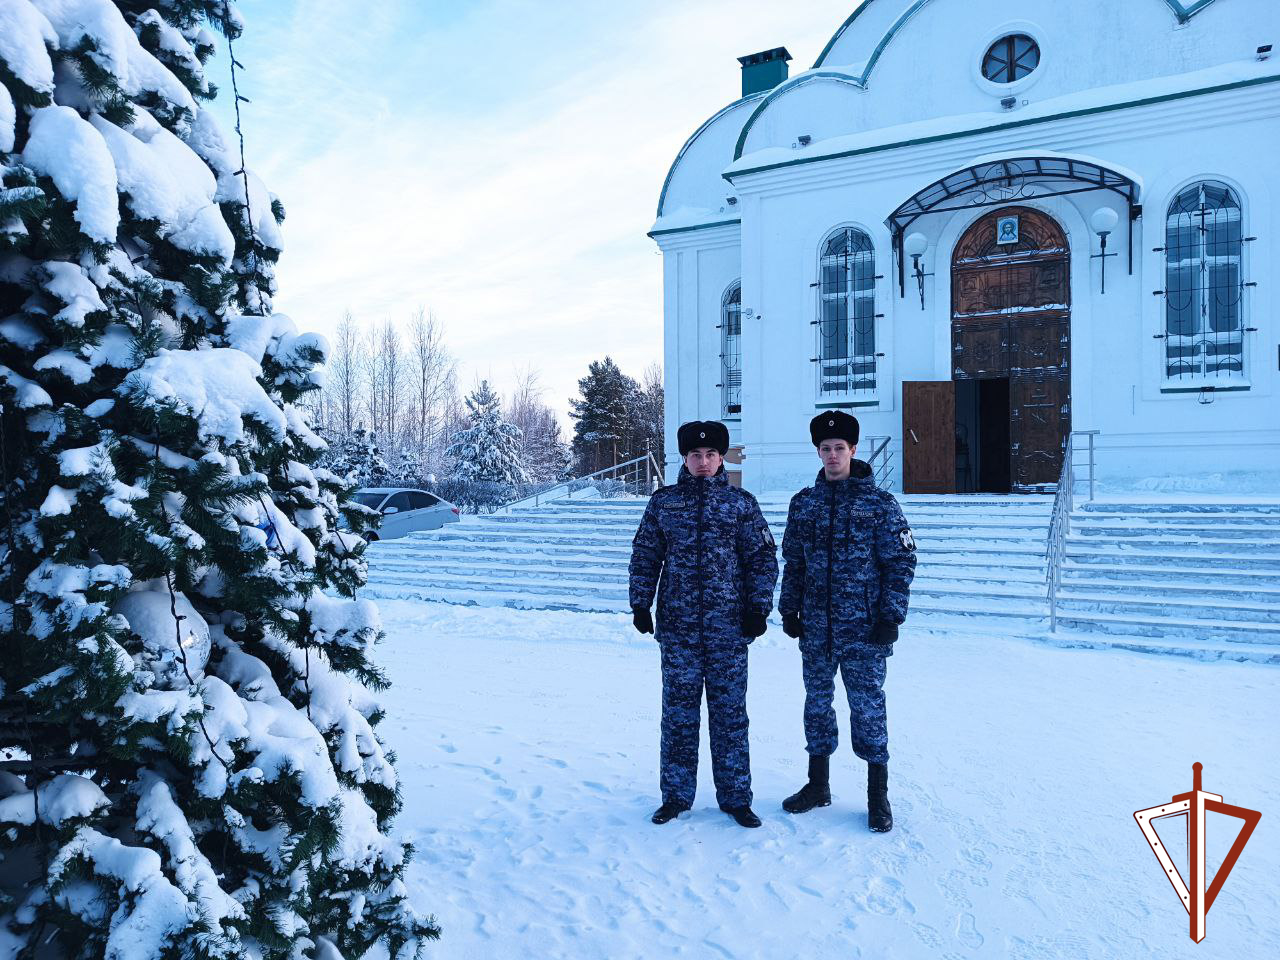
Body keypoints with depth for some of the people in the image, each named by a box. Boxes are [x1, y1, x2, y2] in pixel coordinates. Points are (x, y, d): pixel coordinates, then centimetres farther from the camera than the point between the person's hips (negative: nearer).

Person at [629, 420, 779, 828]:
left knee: (730, 711, 7)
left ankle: (735, 797, 20)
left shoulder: (741, 503, 5)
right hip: (677, 626, 1)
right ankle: (675, 795, 21)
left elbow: (762, 557, 6)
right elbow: (644, 555, 10)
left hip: (728, 627, 0)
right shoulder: (663, 502, 7)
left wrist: (758, 607, 0)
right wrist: (640, 604, 4)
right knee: (678, 710, 7)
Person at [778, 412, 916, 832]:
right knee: (816, 703, 12)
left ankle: (878, 794, 17)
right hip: (815, 627, 4)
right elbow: (792, 561, 13)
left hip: (863, 627, -4)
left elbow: (901, 562, -3)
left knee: (868, 706, 2)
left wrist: (891, 615, -9)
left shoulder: (880, 502, -3)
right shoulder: (803, 503, 8)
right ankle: (818, 784, 27)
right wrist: (789, 609, 8)